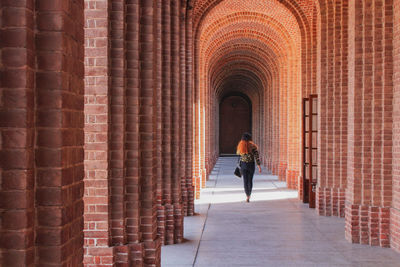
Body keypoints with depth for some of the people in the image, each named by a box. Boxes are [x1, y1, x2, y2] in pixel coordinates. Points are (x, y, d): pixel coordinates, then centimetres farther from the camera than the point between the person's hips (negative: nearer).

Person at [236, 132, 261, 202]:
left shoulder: (240, 145, -4)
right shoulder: (252, 146, -9)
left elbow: (238, 153, 14)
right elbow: (256, 156, -12)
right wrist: (259, 166, -9)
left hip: (243, 164, 0)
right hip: (251, 165, 0)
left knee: (245, 180, 6)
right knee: (250, 180, 15)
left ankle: (247, 196, -5)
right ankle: (249, 196, 17)